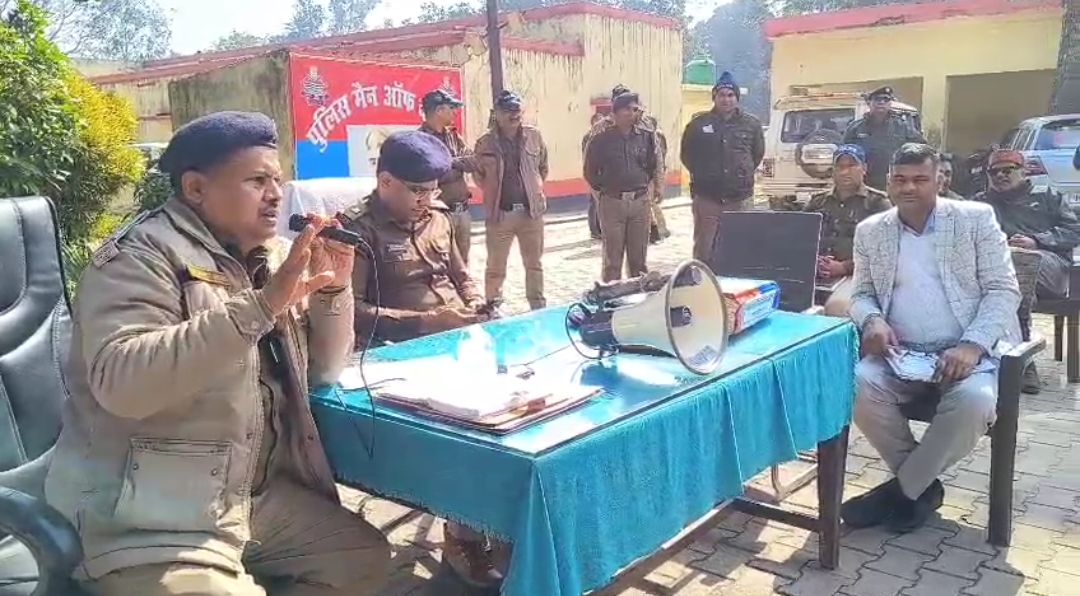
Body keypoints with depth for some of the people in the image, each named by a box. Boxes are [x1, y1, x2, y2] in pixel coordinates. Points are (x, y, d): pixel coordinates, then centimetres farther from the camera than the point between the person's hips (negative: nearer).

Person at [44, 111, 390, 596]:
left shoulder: (268, 259, 9)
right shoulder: (141, 256, -12)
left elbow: (324, 370, 13)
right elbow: (120, 382, -30)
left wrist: (334, 289, -5)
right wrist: (261, 304, -33)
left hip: (261, 497, 8)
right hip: (149, 521, -7)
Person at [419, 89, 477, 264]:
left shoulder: (453, 135, 13)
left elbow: (473, 163, 4)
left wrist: (451, 162, -12)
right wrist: (459, 165, -6)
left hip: (462, 210, 8)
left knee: (463, 263, 17)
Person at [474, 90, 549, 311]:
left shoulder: (534, 136, 3)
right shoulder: (485, 143, -4)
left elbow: (543, 166, 15)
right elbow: (478, 175, 8)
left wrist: (537, 188, 10)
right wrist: (492, 192, 1)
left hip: (532, 210, 3)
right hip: (500, 213, -2)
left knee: (534, 264, 13)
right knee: (495, 268, 4)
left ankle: (539, 308, 26)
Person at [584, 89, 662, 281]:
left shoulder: (647, 136, 4)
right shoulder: (602, 139, -3)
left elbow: (654, 166, 16)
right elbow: (590, 171, 5)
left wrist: (649, 187, 10)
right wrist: (602, 189, 4)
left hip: (641, 201, 2)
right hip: (612, 202, -2)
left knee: (639, 257, 10)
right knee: (612, 258, 2)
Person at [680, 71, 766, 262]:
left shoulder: (751, 124, 6)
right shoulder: (698, 124, 2)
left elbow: (758, 154, 17)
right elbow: (686, 154, 11)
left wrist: (743, 173, 9)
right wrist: (702, 175, 8)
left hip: (740, 199, 1)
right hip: (706, 198, -1)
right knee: (703, 250, 3)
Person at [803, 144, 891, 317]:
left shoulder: (877, 202, 10)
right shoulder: (817, 202, 24)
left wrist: (844, 267, -12)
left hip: (853, 274, -3)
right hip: (812, 273, 3)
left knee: (837, 306, -36)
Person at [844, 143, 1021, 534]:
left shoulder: (976, 218, 2)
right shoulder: (870, 231, 11)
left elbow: (1004, 290, -2)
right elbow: (861, 294, 14)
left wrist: (972, 345, -18)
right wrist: (873, 320, -11)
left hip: (967, 351, -2)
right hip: (900, 352, 3)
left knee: (974, 401, -34)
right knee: (858, 386, -28)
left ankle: (901, 489, -10)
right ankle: (923, 485, -5)